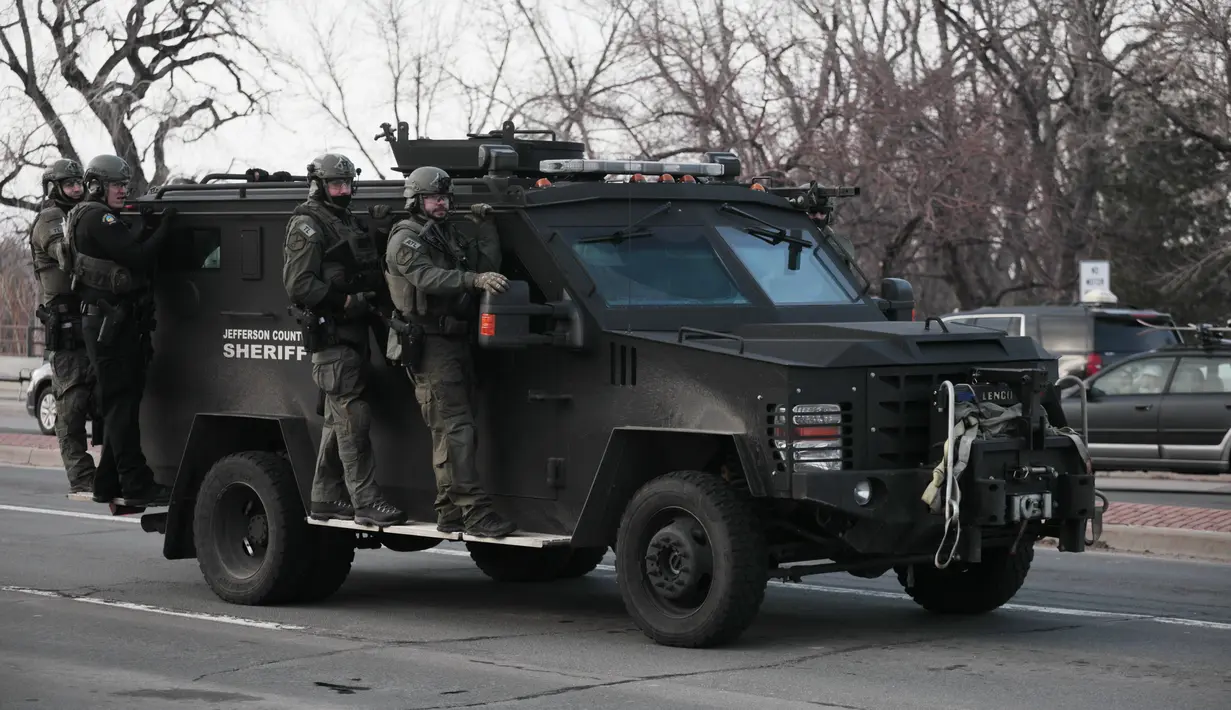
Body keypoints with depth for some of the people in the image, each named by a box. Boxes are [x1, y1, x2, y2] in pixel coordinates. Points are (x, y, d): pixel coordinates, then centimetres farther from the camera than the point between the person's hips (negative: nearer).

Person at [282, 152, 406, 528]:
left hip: (352, 334, 10)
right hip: (330, 334, -9)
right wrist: (347, 302, -20)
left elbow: (367, 276, 30)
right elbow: (298, 285, -16)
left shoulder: (348, 222, 22)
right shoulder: (307, 226, -7)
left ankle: (326, 498, 19)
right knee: (353, 417, -13)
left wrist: (374, 298, 10)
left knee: (338, 419, 13)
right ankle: (366, 501, -15)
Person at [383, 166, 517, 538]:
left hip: (456, 342, 9)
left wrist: (486, 226, 8)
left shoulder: (451, 237, 23)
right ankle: (474, 510, -22)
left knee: (452, 432, 9)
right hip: (429, 344, -9)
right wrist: (474, 279, -35)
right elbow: (428, 277, -23)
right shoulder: (405, 239, -4)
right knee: (455, 428, -15)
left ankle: (450, 511, 13)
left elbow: (489, 263, 13)